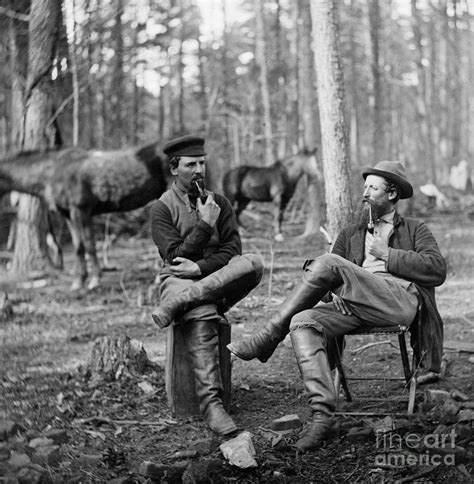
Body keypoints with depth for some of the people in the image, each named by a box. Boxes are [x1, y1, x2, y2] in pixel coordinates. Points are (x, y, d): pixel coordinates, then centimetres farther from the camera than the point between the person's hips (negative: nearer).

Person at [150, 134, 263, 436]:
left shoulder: (220, 203, 16)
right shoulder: (163, 209, 4)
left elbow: (232, 251, 3)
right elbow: (176, 257, -7)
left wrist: (200, 267, -14)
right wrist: (205, 225, -10)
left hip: (219, 279, 4)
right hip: (179, 279, -4)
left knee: (253, 264, -30)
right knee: (202, 318, -39)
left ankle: (174, 306, -37)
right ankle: (211, 403, -45)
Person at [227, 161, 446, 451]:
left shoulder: (415, 230, 22)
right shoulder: (350, 235, 32)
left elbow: (438, 270, 3)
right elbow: (325, 283, 20)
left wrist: (387, 255, 0)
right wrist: (334, 294, -4)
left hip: (400, 300, -5)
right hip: (355, 309, 5)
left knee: (328, 263, -26)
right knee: (303, 322, -26)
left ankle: (269, 338, -19)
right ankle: (322, 414, -33)